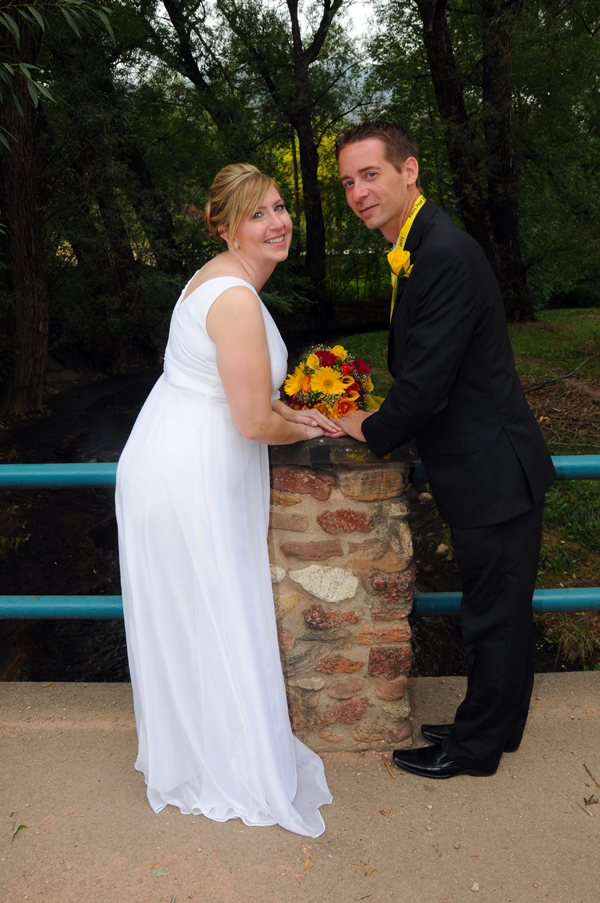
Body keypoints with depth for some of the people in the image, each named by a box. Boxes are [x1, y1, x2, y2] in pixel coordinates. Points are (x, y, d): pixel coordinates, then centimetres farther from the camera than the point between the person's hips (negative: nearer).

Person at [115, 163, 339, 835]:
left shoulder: (220, 279, 9)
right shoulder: (237, 300, -23)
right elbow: (255, 422, -22)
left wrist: (291, 412, 11)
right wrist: (305, 429, -2)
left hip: (171, 465, 10)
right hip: (190, 482, -10)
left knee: (185, 621, 22)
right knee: (212, 623, 6)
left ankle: (189, 748, 42)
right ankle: (230, 774, 27)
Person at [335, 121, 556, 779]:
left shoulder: (445, 255, -23)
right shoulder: (422, 249, 10)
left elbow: (425, 383, -24)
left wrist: (371, 430, -7)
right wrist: (382, 421, 6)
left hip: (494, 474, -10)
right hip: (489, 471, 10)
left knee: (492, 617, 8)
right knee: (496, 612, 22)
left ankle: (476, 746, 26)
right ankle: (494, 725, 39)